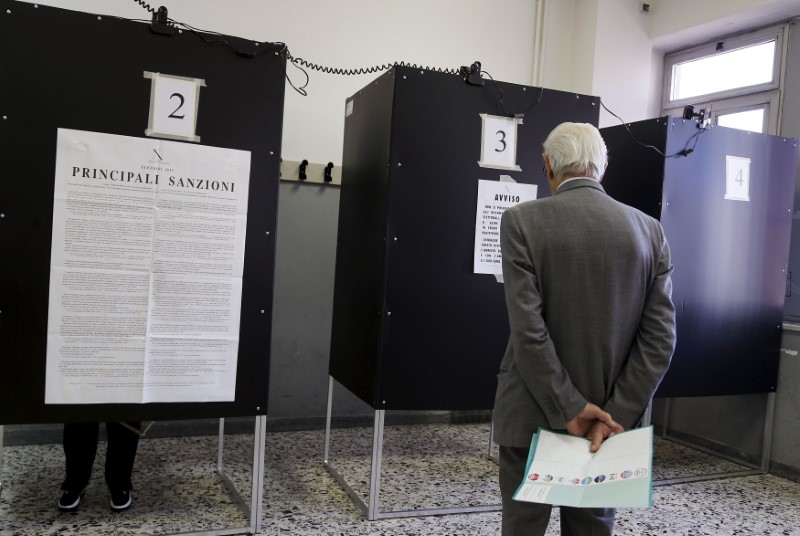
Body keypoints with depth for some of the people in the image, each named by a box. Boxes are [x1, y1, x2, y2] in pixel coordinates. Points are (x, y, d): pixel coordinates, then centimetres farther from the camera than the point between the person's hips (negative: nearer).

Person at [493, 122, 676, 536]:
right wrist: (615, 416, -7)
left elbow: (528, 330, -18)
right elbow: (660, 338, -5)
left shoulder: (522, 221, -11)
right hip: (610, 416, 4)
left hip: (534, 414, -3)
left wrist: (569, 411, -12)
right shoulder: (649, 230, 0)